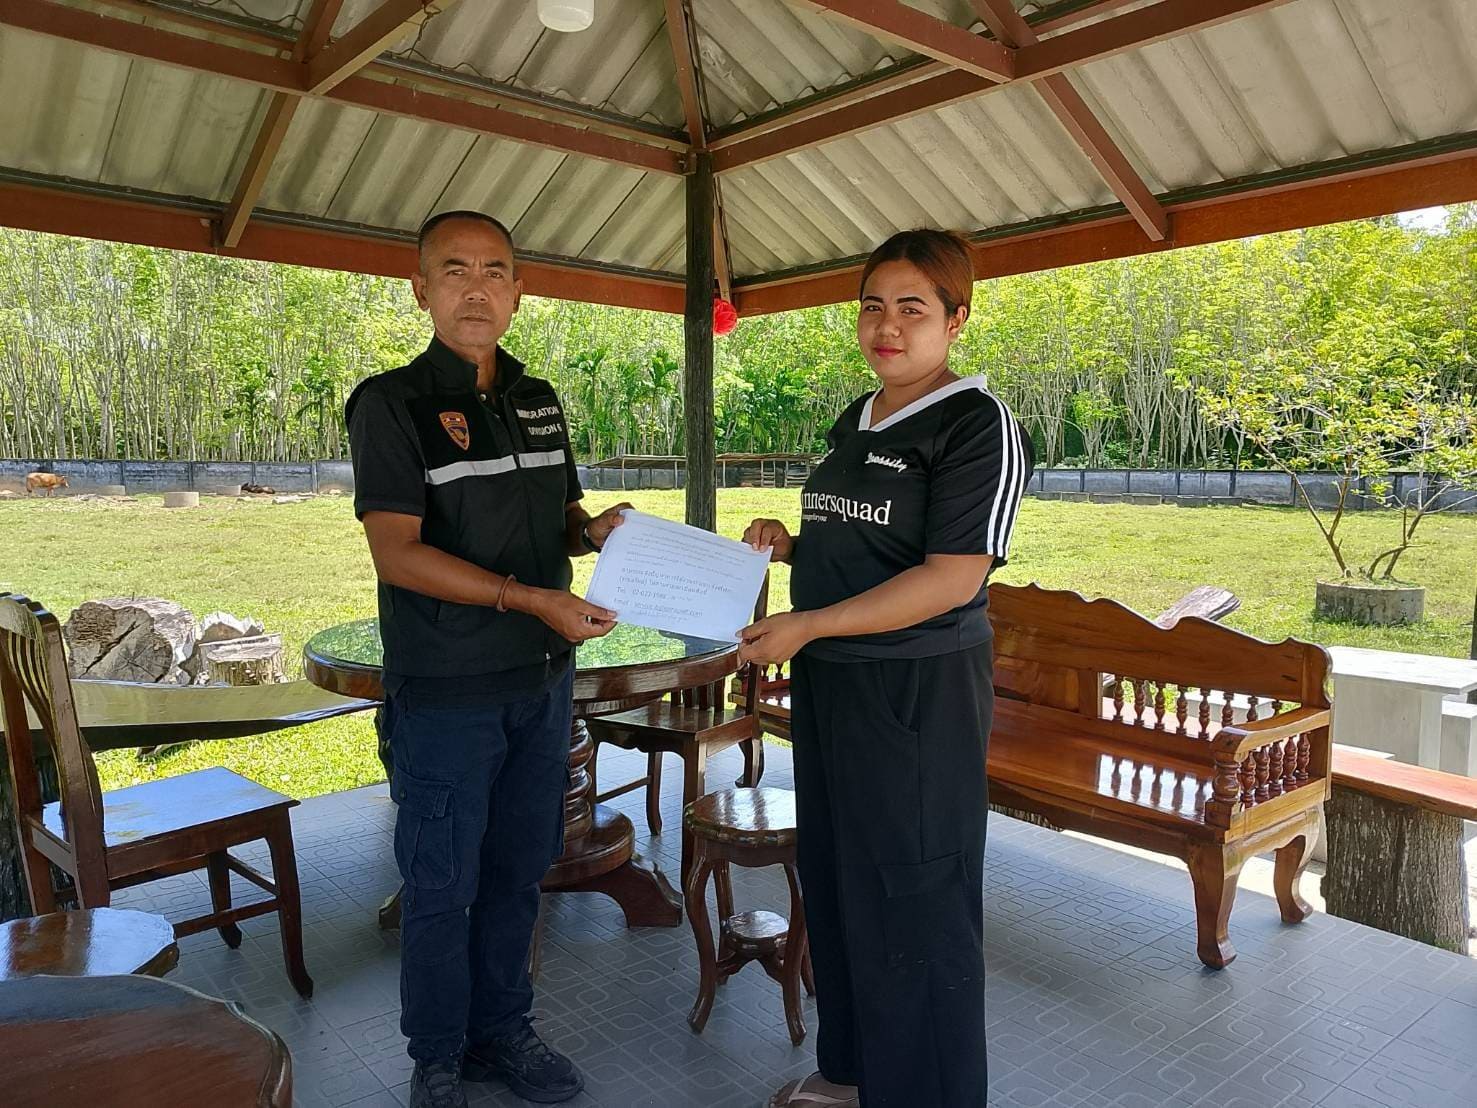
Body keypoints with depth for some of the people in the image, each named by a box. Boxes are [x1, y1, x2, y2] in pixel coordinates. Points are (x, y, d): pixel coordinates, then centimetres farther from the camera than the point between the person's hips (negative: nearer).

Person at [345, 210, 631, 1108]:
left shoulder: (540, 402, 9)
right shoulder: (392, 403, -9)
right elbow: (397, 554, -16)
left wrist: (597, 530, -5)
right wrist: (530, 598, -23)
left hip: (543, 680, 6)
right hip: (446, 692, -5)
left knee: (519, 870, 17)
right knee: (443, 884, 9)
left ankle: (502, 1030, 36)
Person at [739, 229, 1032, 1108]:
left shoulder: (979, 424, -12)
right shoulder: (856, 420, 13)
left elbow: (952, 578, -20)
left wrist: (805, 626, -23)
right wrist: (789, 543, 4)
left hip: (917, 695, -8)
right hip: (827, 683, 8)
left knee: (914, 904, 4)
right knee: (835, 882, 18)